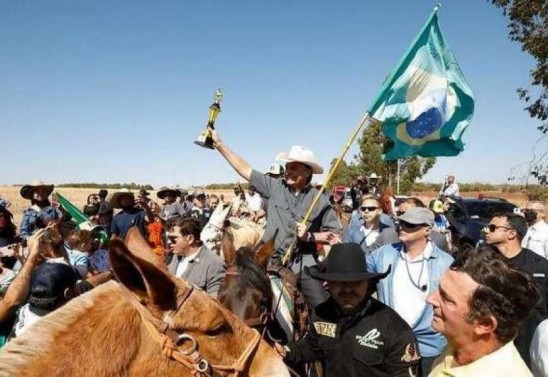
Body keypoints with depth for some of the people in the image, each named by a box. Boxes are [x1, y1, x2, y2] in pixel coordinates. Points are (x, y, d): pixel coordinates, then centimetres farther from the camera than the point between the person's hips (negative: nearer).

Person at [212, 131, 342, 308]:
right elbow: (244, 169, 2)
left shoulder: (320, 200, -4)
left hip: (303, 264, -1)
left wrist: (310, 236, -13)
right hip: (273, 262, 2)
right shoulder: (275, 186, 0)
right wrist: (219, 143, 1)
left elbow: (336, 235, 0)